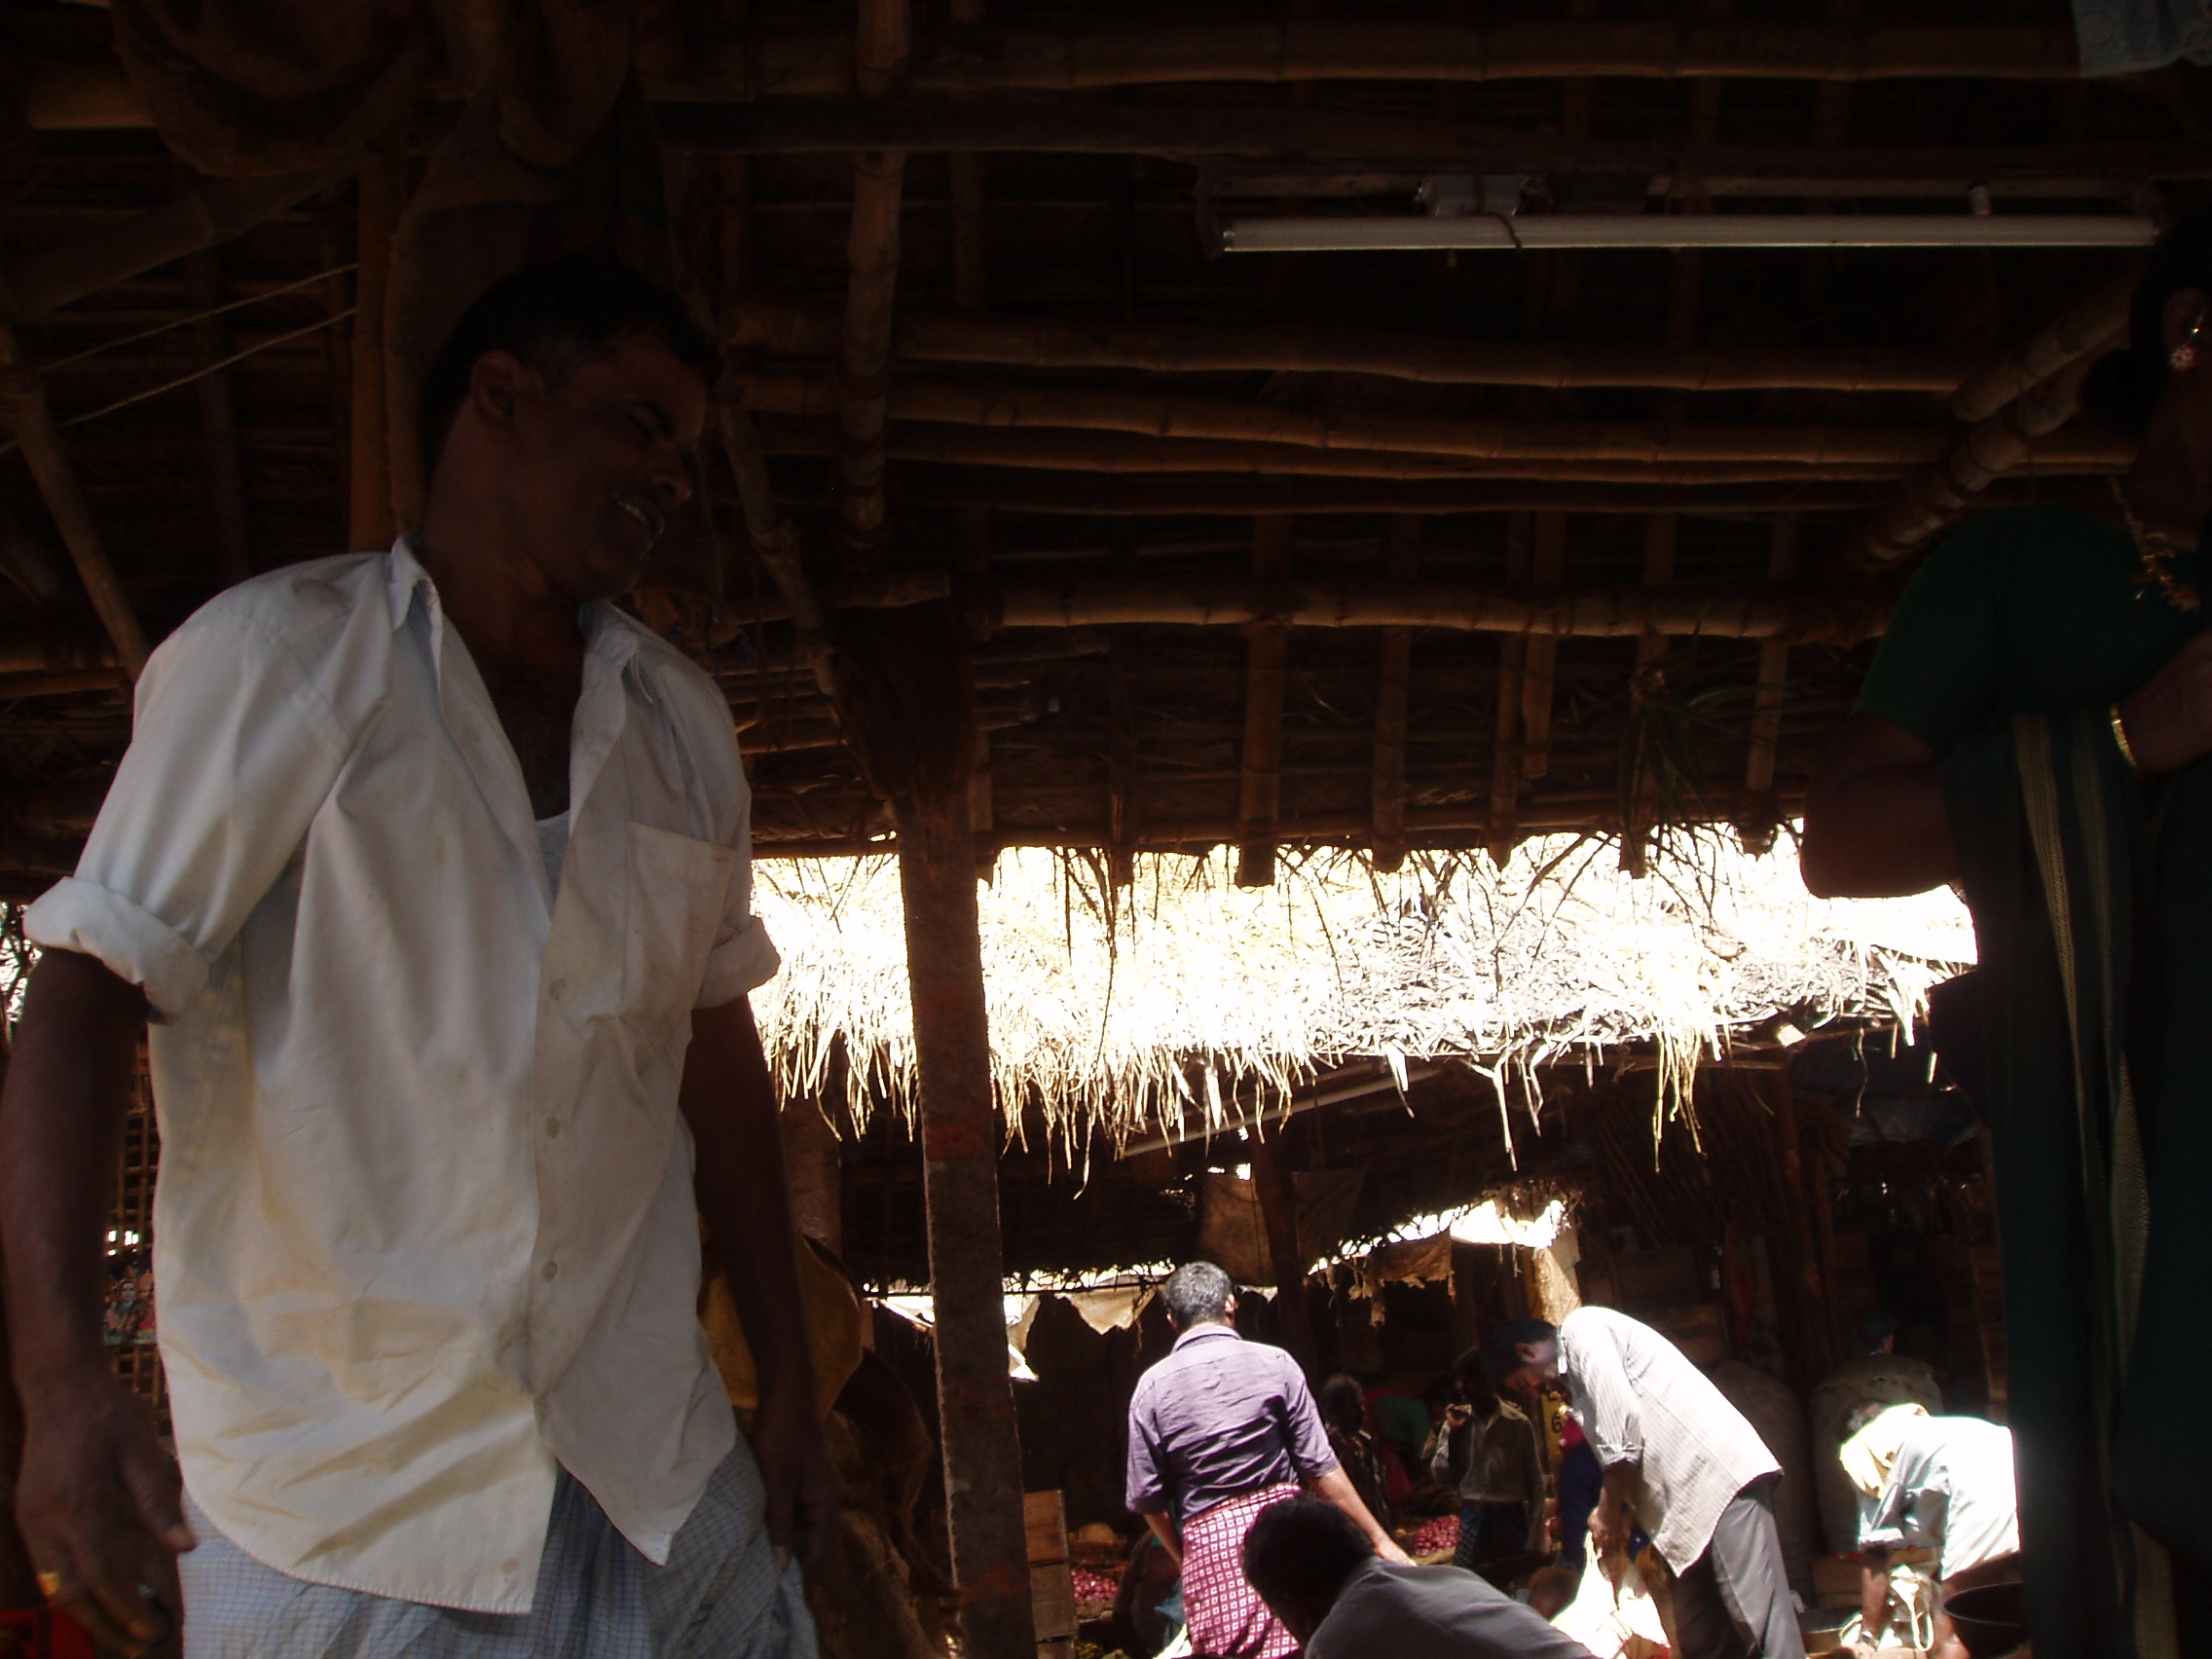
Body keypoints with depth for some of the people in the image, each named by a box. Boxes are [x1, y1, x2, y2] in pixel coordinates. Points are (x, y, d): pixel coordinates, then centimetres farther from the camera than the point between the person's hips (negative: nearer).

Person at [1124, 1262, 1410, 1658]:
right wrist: (1379, 1539, 3)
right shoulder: (1274, 1363, -1)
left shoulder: (1151, 1387, 1)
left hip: (1206, 1542, 1)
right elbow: (1320, 1467, -3)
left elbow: (1147, 1499, 3)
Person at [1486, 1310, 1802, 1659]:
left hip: (1720, 1473, -11)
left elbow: (1622, 1419, -14)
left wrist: (1609, 1511, -6)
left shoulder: (1579, 1330, -3)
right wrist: (1624, 1511, 8)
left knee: (1761, 1622, -16)